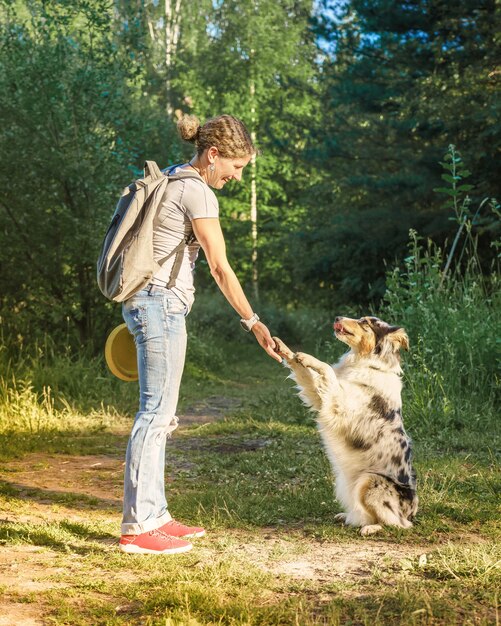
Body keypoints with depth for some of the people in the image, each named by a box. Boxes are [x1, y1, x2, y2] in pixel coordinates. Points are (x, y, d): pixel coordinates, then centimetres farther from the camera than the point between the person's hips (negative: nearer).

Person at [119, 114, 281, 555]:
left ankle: (154, 516, 18)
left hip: (146, 300, 10)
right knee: (156, 412, -9)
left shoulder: (170, 181, 17)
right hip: (162, 303, -10)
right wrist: (253, 322, -7)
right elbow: (221, 269, -12)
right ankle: (136, 527, -6)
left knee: (160, 415, 12)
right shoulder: (198, 193, -12)